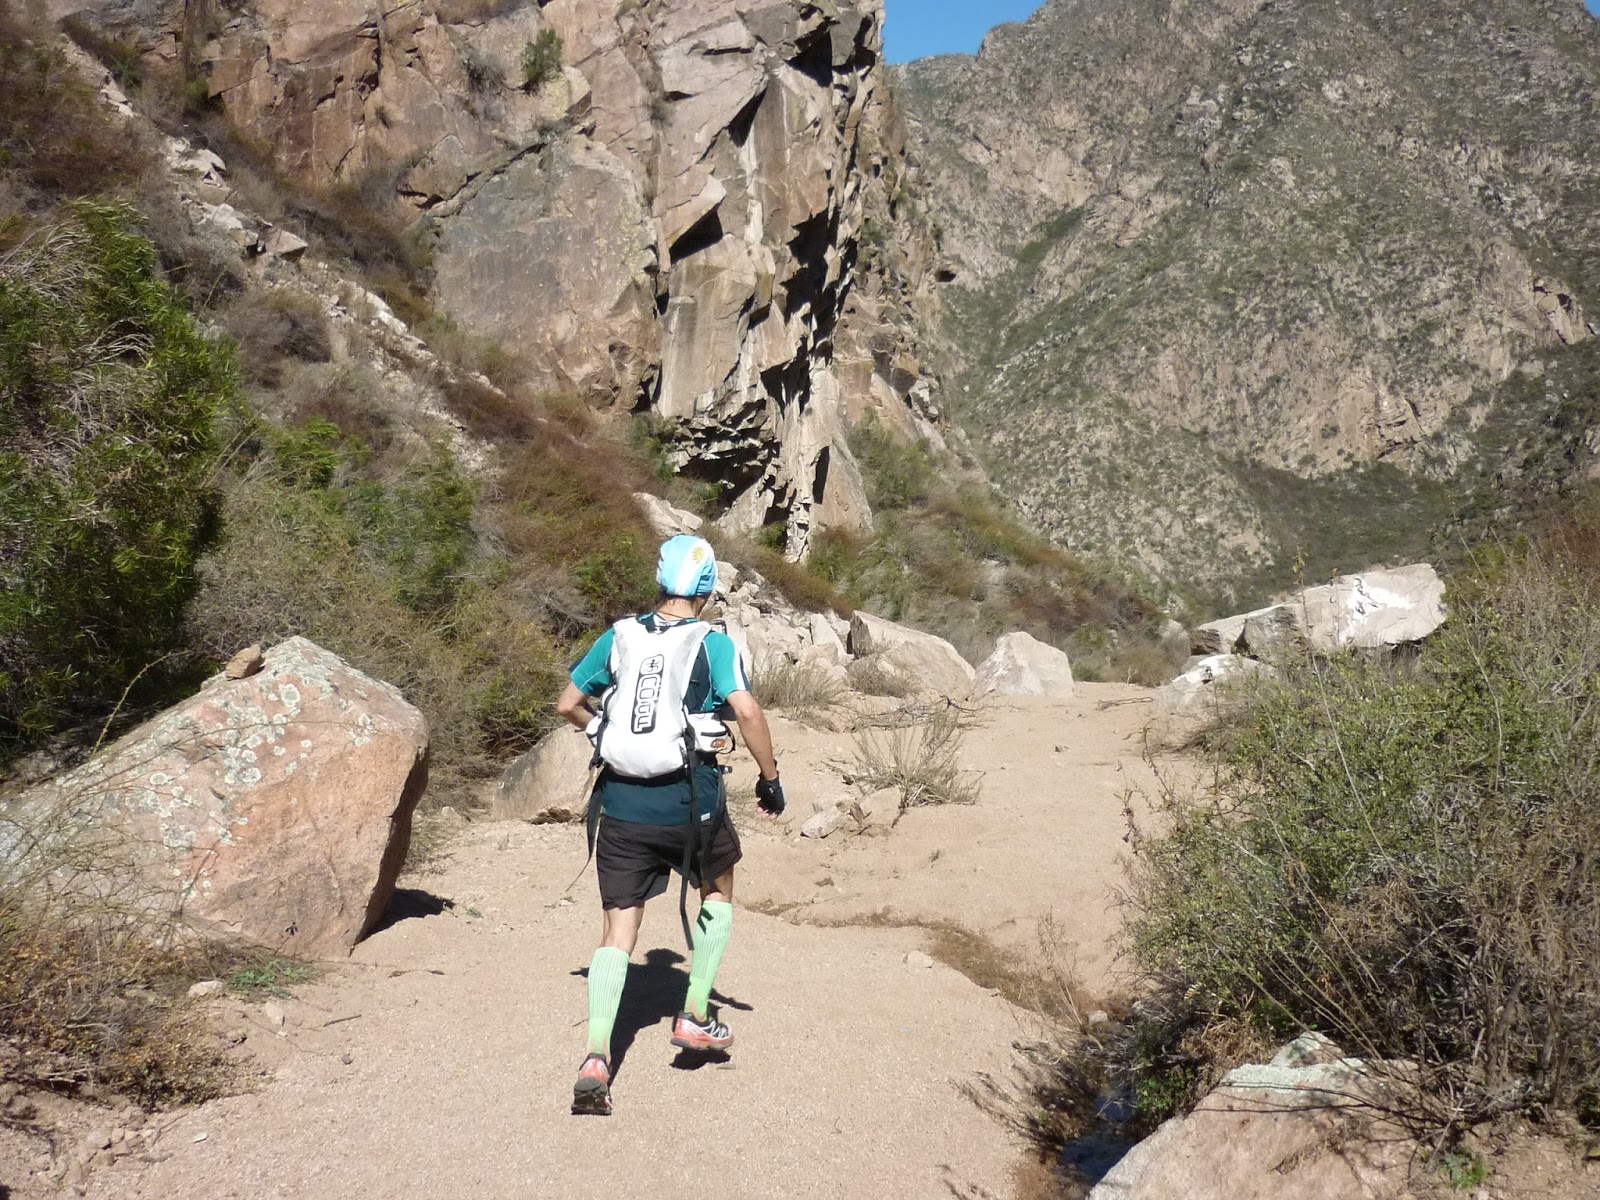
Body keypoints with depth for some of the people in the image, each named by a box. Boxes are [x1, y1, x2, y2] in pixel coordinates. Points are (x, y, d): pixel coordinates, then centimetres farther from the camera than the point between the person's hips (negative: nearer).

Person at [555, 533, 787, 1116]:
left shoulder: (620, 636, 5)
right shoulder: (713, 642, -5)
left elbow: (567, 703, 11)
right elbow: (747, 711, -18)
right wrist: (771, 780, -7)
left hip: (622, 801, 2)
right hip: (689, 802, -2)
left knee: (617, 931, 7)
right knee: (718, 894, 26)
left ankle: (596, 1056, -8)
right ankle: (695, 1017, 25)